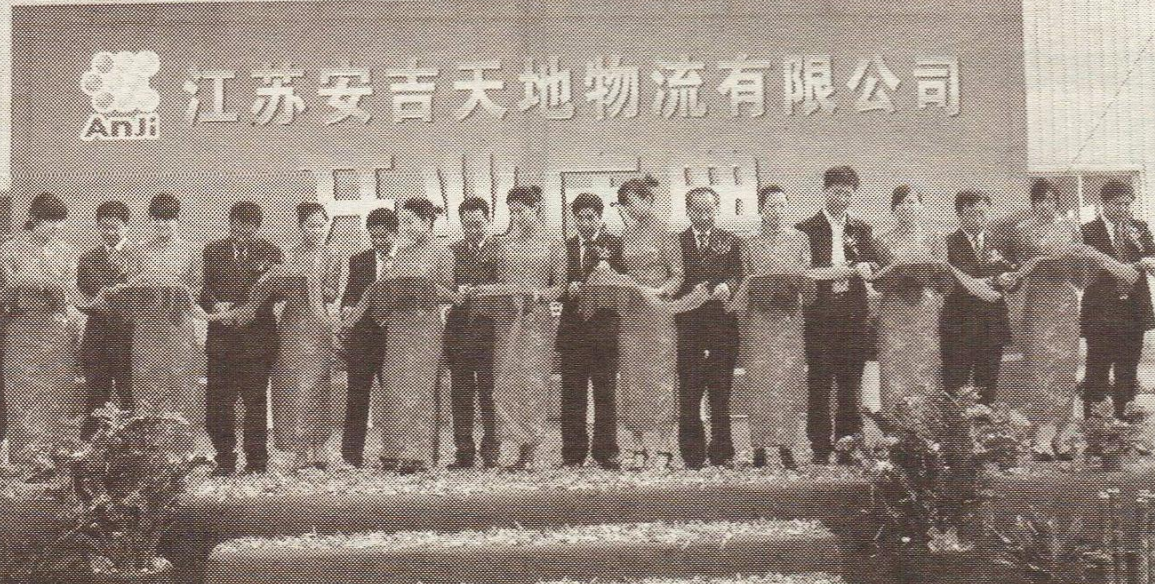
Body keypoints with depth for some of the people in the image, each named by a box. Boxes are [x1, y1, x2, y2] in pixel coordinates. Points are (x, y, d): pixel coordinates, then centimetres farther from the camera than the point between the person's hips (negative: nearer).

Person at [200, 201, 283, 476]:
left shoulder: (270, 252, 6)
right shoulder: (213, 251, 11)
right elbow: (202, 288, 7)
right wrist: (214, 304, -12)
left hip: (257, 337, -2)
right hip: (221, 337, 2)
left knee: (255, 402, 2)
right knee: (218, 402, 2)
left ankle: (256, 462, 11)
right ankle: (224, 461, 13)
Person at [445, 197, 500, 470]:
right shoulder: (451, 251, 13)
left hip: (489, 331, -3)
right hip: (458, 332, 3)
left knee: (490, 394, -1)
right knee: (460, 395, 5)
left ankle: (491, 452, 7)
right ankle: (464, 452, 12)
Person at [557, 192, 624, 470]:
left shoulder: (615, 244, 5)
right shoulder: (565, 247, 11)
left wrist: (608, 262, -16)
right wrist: (569, 289, -11)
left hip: (605, 328, -2)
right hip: (573, 330, 2)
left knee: (605, 392, 1)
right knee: (572, 394, 3)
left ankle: (606, 452, 8)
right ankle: (573, 454, 9)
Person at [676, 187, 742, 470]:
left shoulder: (729, 240, 10)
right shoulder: (676, 241, 6)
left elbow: (738, 274, 1)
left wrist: (727, 286, -19)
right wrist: (688, 294, -15)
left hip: (722, 322, 1)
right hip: (688, 322, -1)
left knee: (721, 389, 5)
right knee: (689, 391, 1)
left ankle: (721, 452, 13)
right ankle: (692, 454, 8)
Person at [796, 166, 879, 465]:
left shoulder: (861, 229, 15)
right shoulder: (806, 229, 3)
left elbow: (873, 263, 10)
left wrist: (866, 266, -13)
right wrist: (828, 273, -18)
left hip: (854, 316, 3)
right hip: (820, 316, -3)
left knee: (851, 387, 5)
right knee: (819, 386, -2)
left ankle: (849, 450, 12)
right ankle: (820, 450, 4)